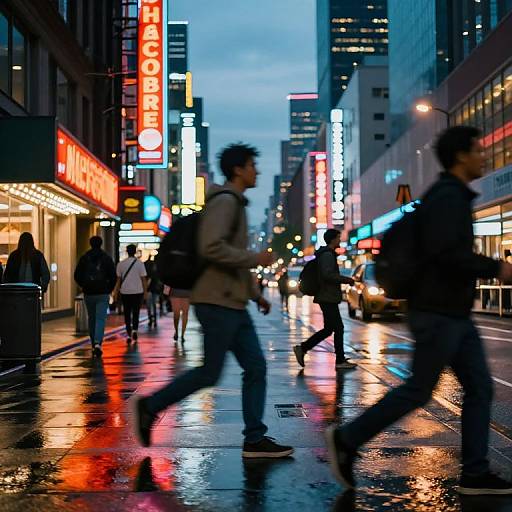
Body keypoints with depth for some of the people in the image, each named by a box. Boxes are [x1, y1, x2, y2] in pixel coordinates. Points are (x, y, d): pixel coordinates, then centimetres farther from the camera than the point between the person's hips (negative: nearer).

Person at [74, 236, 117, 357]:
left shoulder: (84, 258, 3)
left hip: (88, 294, 2)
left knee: (92, 319, 14)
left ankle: (94, 344, 19)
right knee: (101, 319, -5)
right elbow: (113, 276, -3)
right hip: (103, 294, -2)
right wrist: (109, 289, 10)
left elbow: (77, 276, 3)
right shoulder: (107, 258, -1)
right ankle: (98, 343, -23)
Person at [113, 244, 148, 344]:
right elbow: (143, 279, -3)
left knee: (127, 314, 8)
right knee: (136, 312, 9)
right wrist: (145, 292, 4)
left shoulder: (121, 264, 1)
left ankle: (129, 335, 3)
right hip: (138, 291, -1)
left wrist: (116, 292, 10)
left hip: (125, 292, 1)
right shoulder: (140, 263, -3)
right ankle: (135, 330, -11)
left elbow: (119, 279, 3)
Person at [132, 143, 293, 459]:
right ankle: (151, 406, 10)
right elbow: (212, 248, -24)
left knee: (256, 367, 5)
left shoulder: (236, 204, 21)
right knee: (210, 372, -4)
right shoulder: (225, 201, -11)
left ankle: (255, 439, 7)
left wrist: (256, 294, 21)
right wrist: (255, 259, -17)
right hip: (217, 302, -10)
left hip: (234, 305, 10)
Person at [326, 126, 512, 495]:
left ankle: (475, 474, 10)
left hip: (456, 315, 10)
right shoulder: (447, 196, -15)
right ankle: (347, 439, 8)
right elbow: (445, 253, -26)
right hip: (439, 314, -10)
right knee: (418, 391, -3)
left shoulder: (453, 196, 17)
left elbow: (443, 251, 25)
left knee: (480, 388, 7)